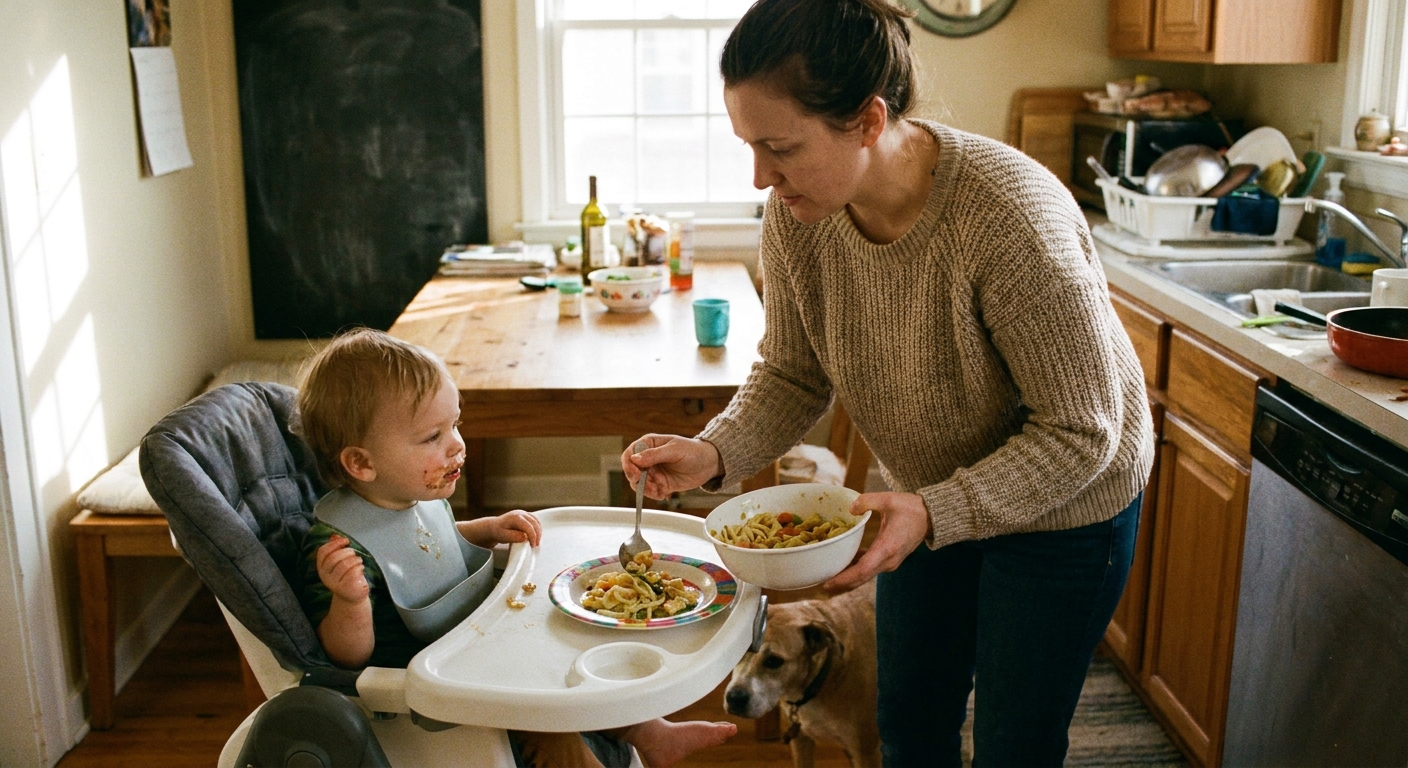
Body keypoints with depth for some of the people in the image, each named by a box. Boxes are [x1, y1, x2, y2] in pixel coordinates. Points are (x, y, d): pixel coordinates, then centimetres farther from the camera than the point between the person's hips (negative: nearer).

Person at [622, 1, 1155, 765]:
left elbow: (1078, 433, -27)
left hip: (1060, 507, -5)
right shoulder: (797, 213, -19)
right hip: (931, 498, 5)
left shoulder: (1011, 218, -36)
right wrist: (715, 454, -22)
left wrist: (934, 515, -36)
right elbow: (793, 373, -4)